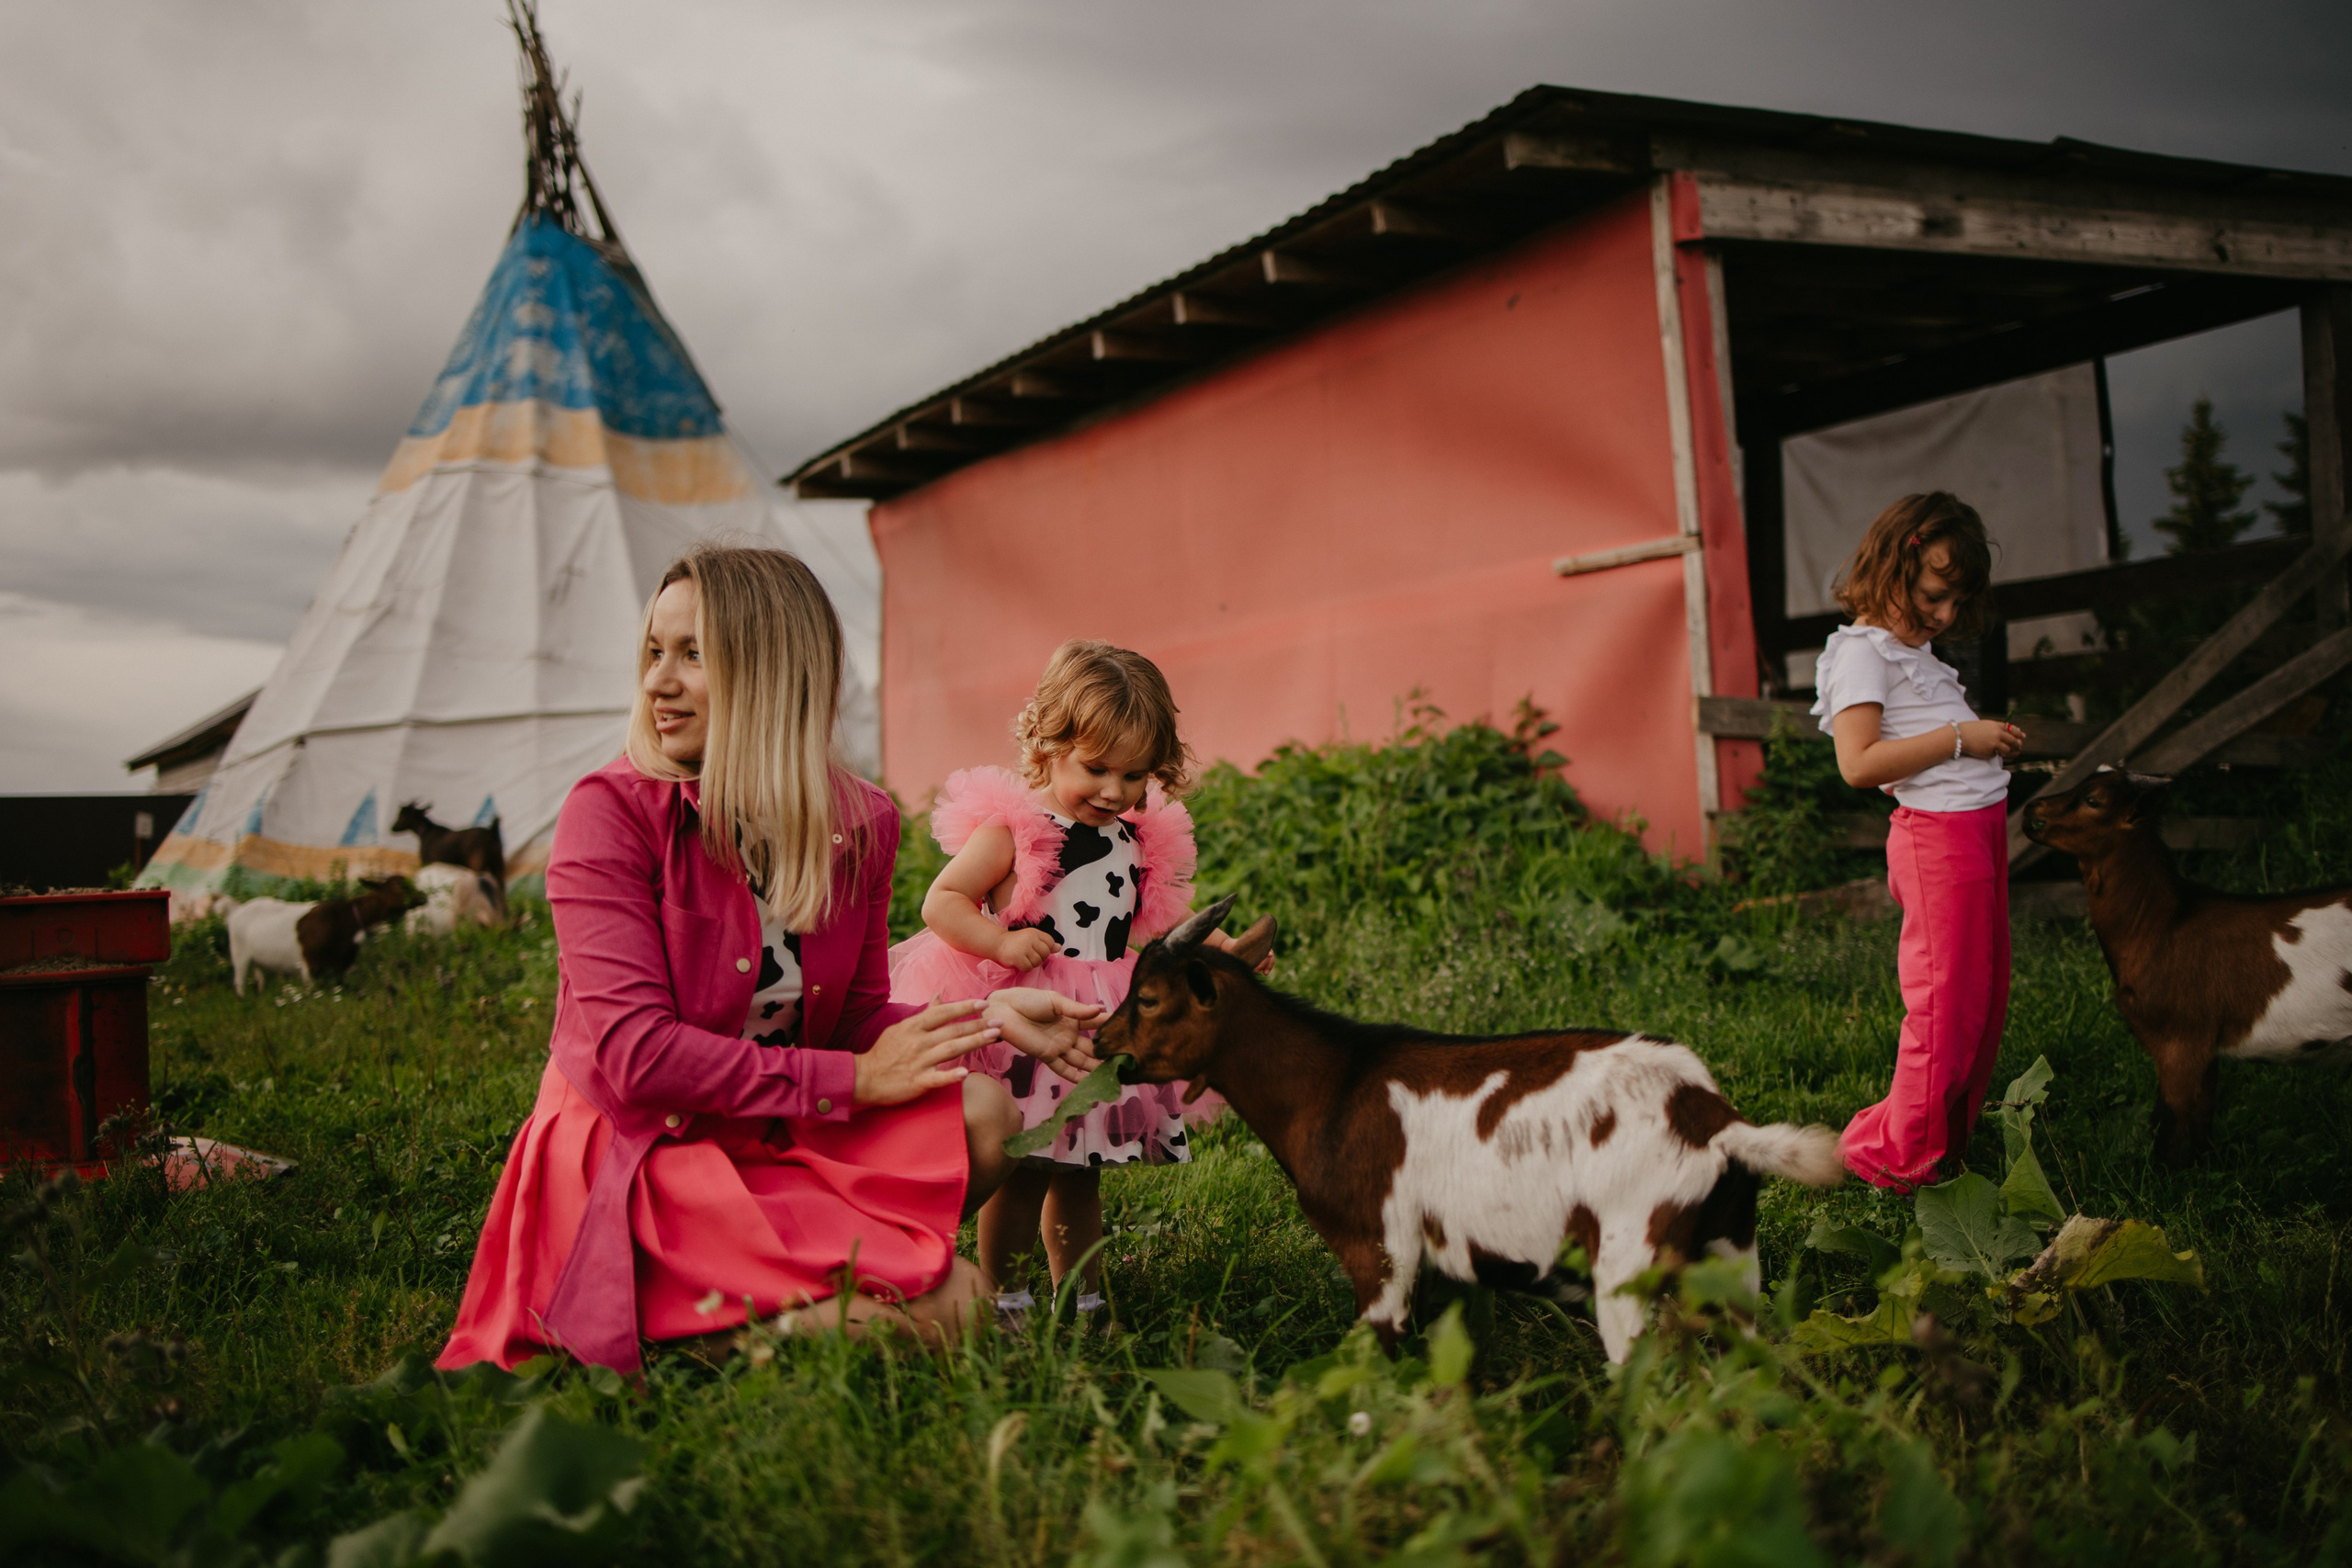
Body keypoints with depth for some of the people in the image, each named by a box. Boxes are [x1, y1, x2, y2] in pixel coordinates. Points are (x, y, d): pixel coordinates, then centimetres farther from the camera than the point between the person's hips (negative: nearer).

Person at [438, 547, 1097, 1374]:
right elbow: (634, 1054, -20)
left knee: (981, 1113, -20)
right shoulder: (610, 810, -14)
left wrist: (984, 1017, -9)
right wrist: (854, 1079, -20)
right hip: (633, 1154, -5)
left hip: (783, 1137, 6)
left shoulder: (860, 822, 1)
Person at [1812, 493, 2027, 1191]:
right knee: (1948, 1001, -6)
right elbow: (1859, 762, -22)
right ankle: (1902, 1156, 6)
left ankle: (1952, 1139, 24)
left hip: (1981, 825, 10)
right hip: (1938, 832, -10)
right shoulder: (1863, 651, -11)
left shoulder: (1915, 650, 18)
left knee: (1986, 994, 13)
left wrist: (1988, 738, 9)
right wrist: (1959, 738, -20)